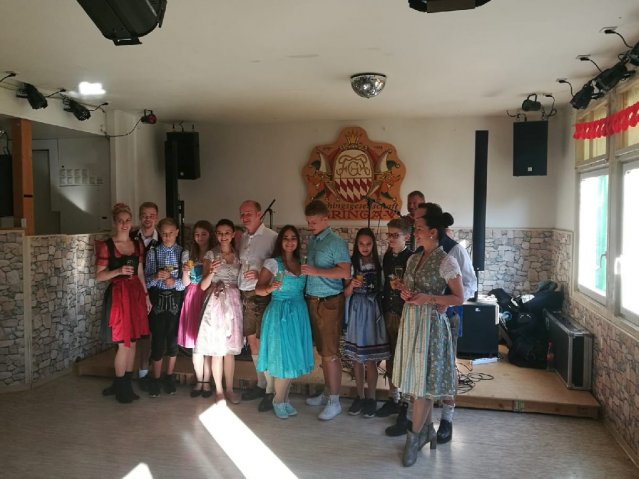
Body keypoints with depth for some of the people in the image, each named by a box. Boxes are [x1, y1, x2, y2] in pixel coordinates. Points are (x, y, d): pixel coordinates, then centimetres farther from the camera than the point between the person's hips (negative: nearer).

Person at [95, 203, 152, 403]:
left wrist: (146, 295, 12)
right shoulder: (106, 246, -6)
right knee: (124, 344, -2)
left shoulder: (137, 245, 9)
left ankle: (126, 384, 22)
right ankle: (120, 387, 15)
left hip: (136, 294, 5)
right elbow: (98, 276, -7)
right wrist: (118, 271, -21)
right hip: (117, 295, -5)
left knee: (133, 342, 9)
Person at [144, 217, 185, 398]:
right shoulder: (152, 252, 0)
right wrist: (156, 277, -22)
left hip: (176, 299, 0)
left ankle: (169, 377, 25)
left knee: (173, 338, 8)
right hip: (157, 298, 0)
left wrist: (175, 282, -23)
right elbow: (146, 280, -2)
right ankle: (156, 378, 18)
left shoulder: (183, 253, -1)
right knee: (158, 339, 2)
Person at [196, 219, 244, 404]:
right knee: (216, 348, -1)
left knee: (230, 348, 8)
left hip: (234, 303, 3)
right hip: (216, 303, -2)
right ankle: (219, 390, 11)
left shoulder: (238, 255, 7)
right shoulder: (211, 255, -1)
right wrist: (211, 272, -23)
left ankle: (229, 389, 18)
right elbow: (203, 286, -7)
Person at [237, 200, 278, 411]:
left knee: (264, 342, -4)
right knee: (252, 341, 14)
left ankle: (271, 390, 7)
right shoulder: (243, 238, 12)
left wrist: (260, 274, -24)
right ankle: (261, 384, 29)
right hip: (246, 295, 7)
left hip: (263, 295, -7)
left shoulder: (271, 237, -10)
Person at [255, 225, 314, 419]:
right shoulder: (273, 262, -7)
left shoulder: (301, 263, 9)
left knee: (294, 357, 9)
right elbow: (258, 289, -11)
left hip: (299, 313, 5)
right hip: (280, 313, -5)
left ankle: (285, 399, 23)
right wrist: (271, 288, -29)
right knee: (283, 358, -2)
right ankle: (279, 401, 16)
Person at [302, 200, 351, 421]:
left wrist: (316, 271, -22)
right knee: (322, 350, 14)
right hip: (313, 301, 7)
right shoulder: (312, 241, 12)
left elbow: (345, 272, -21)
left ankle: (334, 401, 7)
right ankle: (327, 393, 25)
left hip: (329, 302, -7)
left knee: (330, 352, -2)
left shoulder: (336, 243, -11)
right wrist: (304, 270, 2)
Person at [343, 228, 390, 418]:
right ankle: (360, 396, 23)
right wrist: (351, 285, -17)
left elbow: (382, 290, 1)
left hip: (372, 312, -2)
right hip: (356, 312, 2)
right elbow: (346, 294, 2)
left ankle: (371, 398, 16)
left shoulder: (379, 264, -2)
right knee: (356, 358, 9)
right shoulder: (352, 264, 2)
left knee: (370, 359, 1)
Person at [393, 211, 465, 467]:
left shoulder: (446, 261, -12)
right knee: (415, 377, 13)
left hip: (431, 322, -7)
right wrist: (404, 291, -1)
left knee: (423, 379, -1)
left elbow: (459, 298, -11)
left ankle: (415, 436, 11)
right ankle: (427, 429, 28)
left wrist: (429, 298, -20)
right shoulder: (413, 258, 9)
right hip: (410, 320, 7)